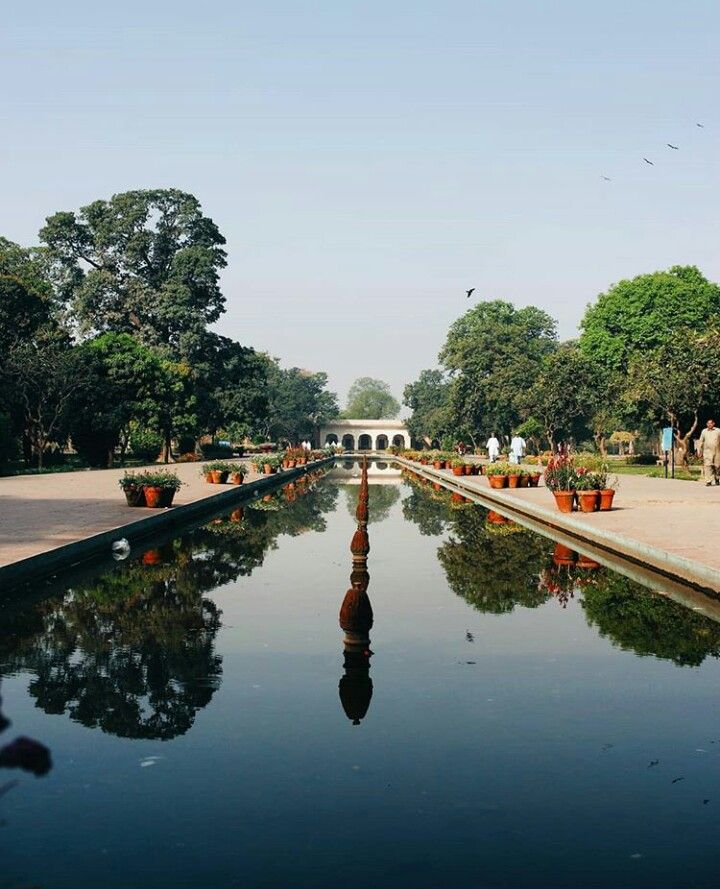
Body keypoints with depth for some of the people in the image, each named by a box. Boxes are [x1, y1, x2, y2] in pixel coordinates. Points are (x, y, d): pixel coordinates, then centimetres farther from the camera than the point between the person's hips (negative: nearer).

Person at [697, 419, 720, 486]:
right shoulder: (704, 431, 9)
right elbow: (700, 442, 11)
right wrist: (699, 451, 6)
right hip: (707, 452, 0)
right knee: (707, 466, -10)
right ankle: (708, 481, -12)